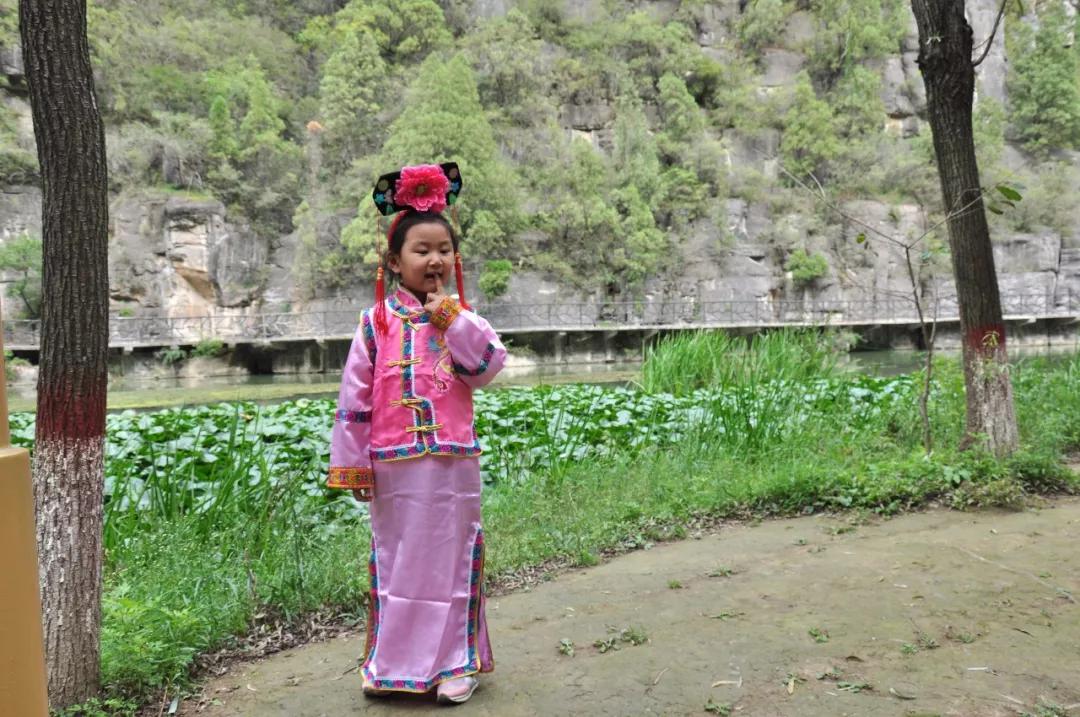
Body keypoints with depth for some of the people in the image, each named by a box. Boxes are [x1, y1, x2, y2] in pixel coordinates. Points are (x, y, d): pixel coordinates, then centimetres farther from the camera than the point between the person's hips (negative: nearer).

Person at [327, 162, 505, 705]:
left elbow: (488, 367, -10)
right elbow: (354, 396, -2)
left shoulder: (462, 318, 3)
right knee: (395, 560, 12)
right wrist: (351, 463, -2)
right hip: (394, 464, 0)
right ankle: (391, 663, 27)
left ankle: (455, 661, 24)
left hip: (453, 462, 1)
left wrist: (455, 322, -15)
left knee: (451, 559, 9)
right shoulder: (377, 322, -2)